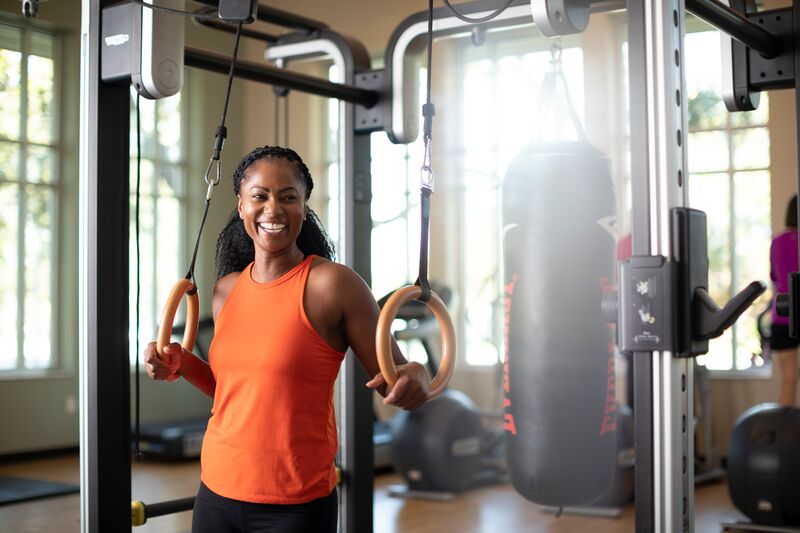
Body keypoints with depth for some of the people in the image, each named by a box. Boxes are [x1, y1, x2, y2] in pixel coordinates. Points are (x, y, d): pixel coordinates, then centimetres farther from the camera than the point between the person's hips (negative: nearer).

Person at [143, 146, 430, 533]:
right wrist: (182, 365, 2)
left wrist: (414, 378, -30)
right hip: (216, 491, 5)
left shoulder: (331, 284, -12)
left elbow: (393, 381, -9)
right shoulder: (226, 290, 4)